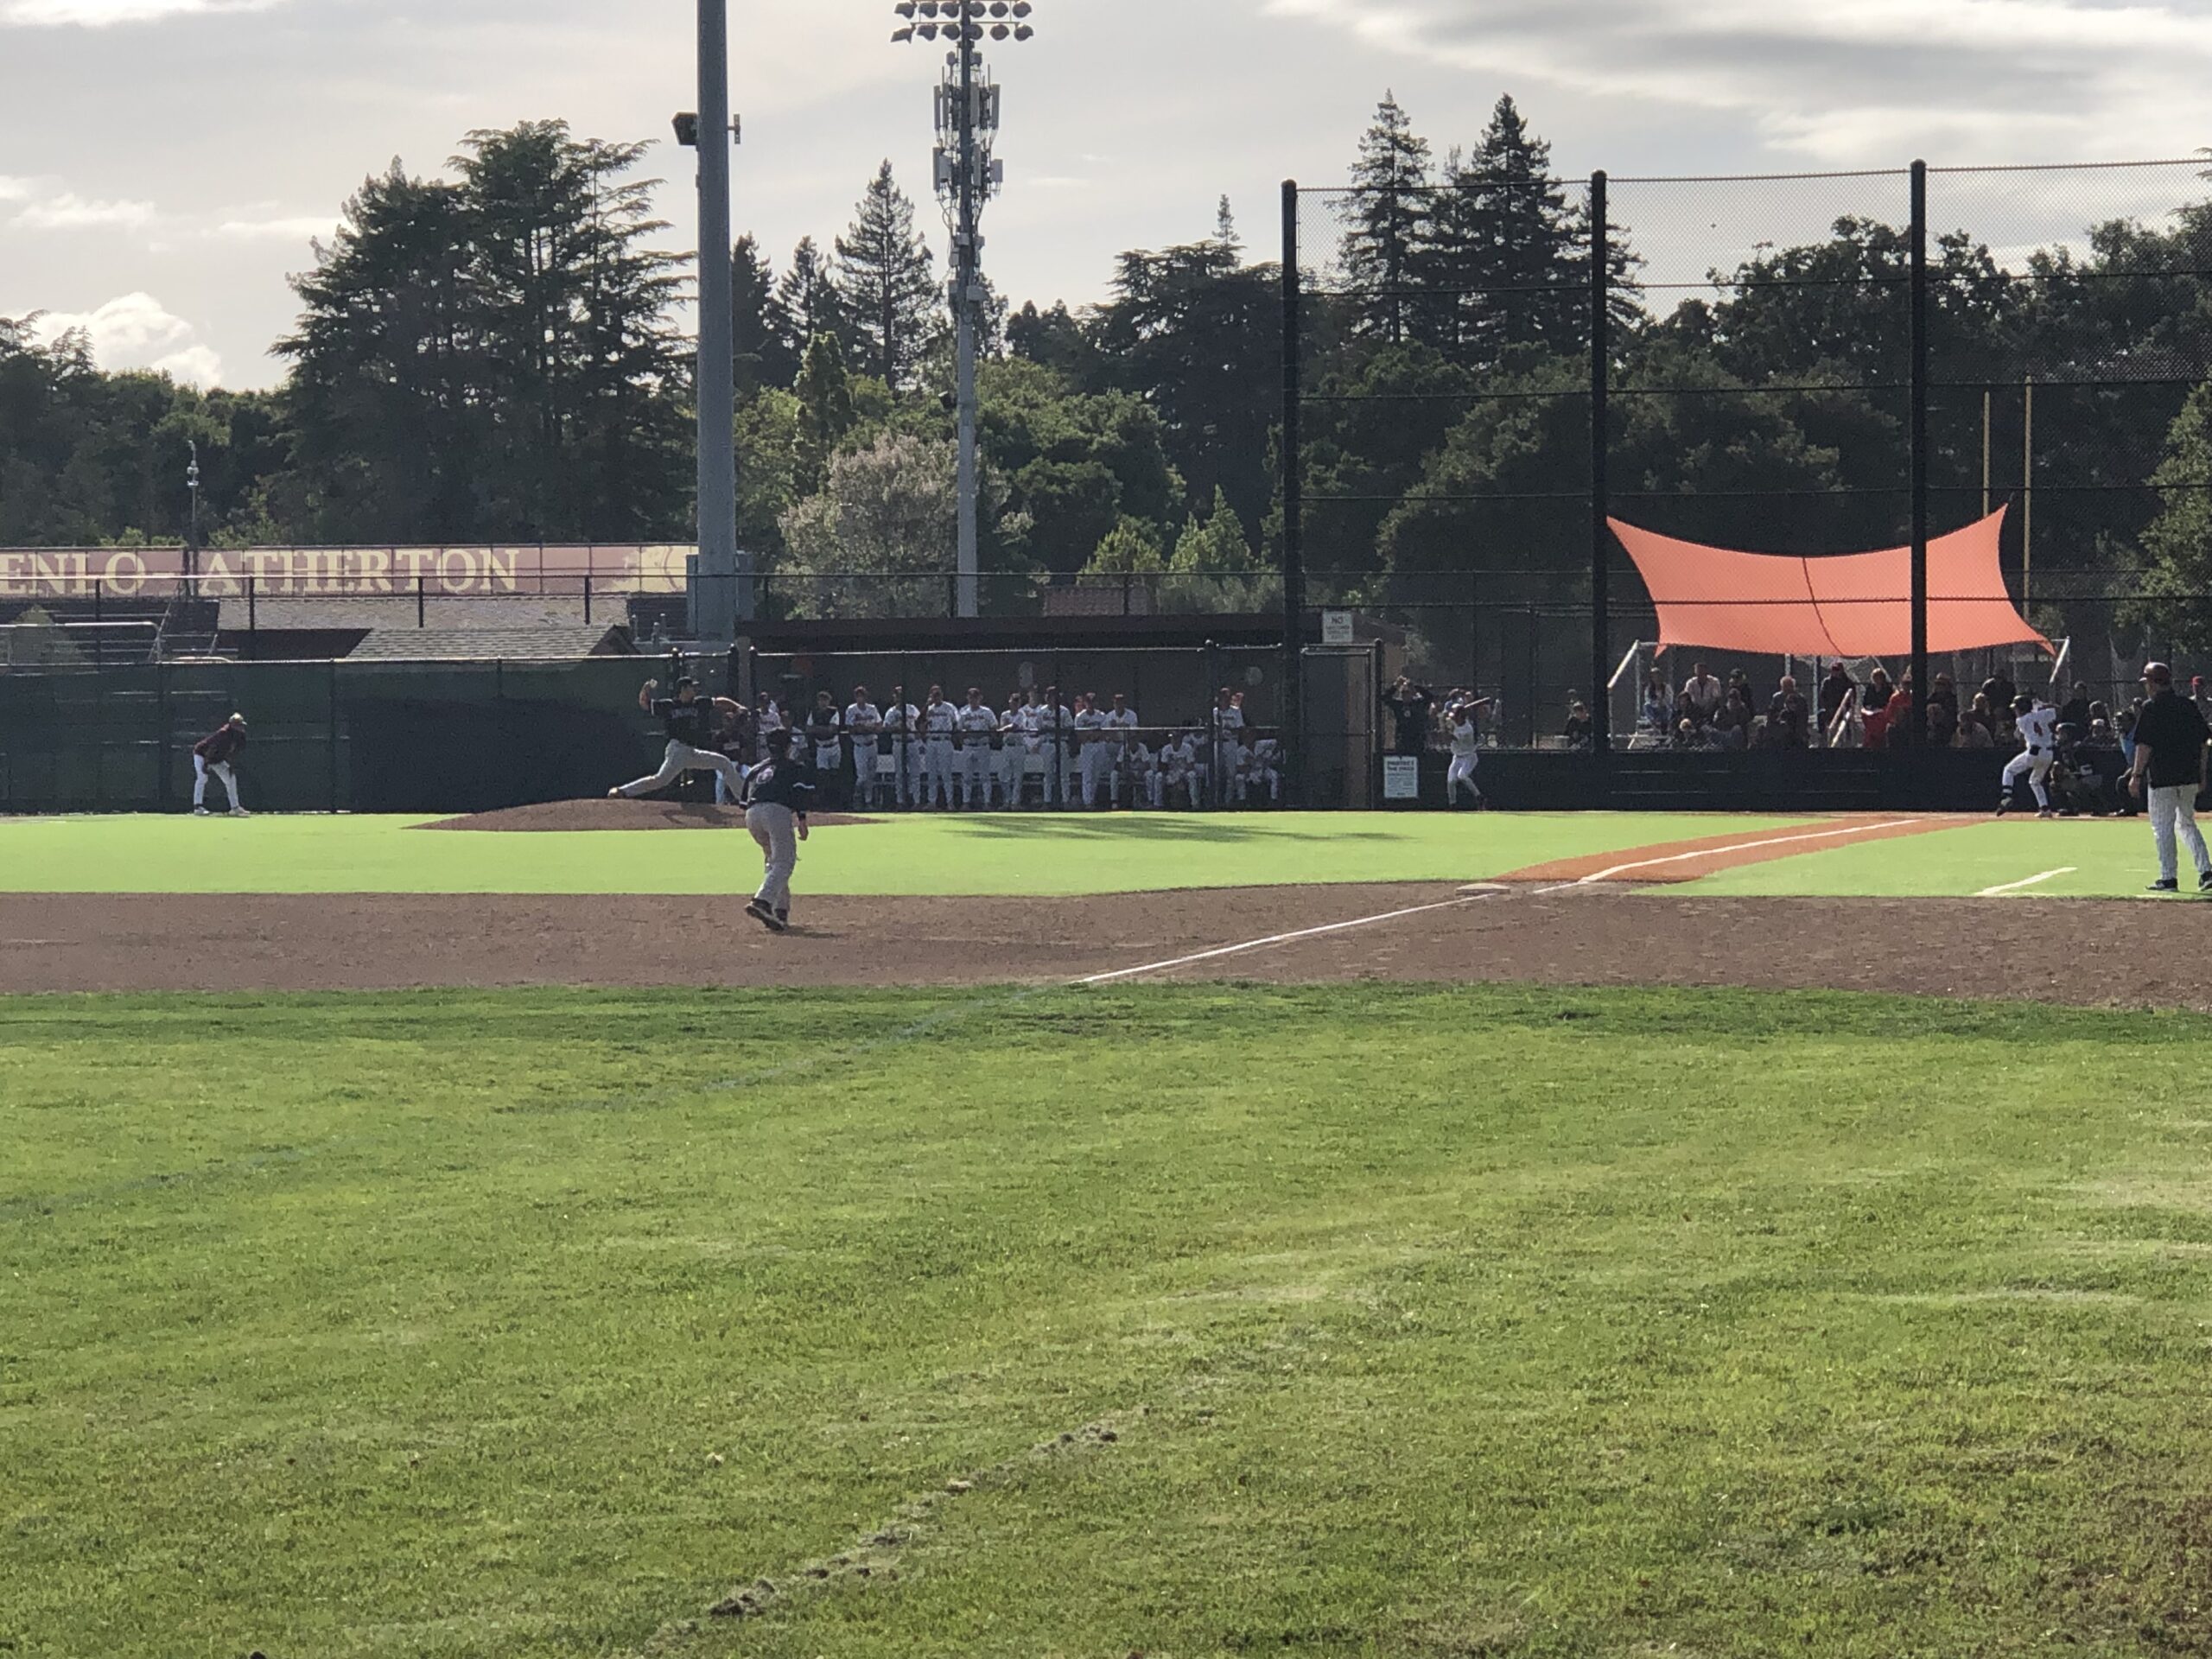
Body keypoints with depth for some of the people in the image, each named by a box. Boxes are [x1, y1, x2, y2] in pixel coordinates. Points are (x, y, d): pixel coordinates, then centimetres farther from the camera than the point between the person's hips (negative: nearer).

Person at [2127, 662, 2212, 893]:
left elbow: (2144, 745, -14)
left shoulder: (2151, 709, -9)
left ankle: (2168, 878, 1)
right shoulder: (2189, 707, 9)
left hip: (2162, 778, -6)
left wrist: (2137, 775, -10)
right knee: (2187, 824, 17)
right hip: (2189, 778, 6)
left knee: (2164, 827, 1)